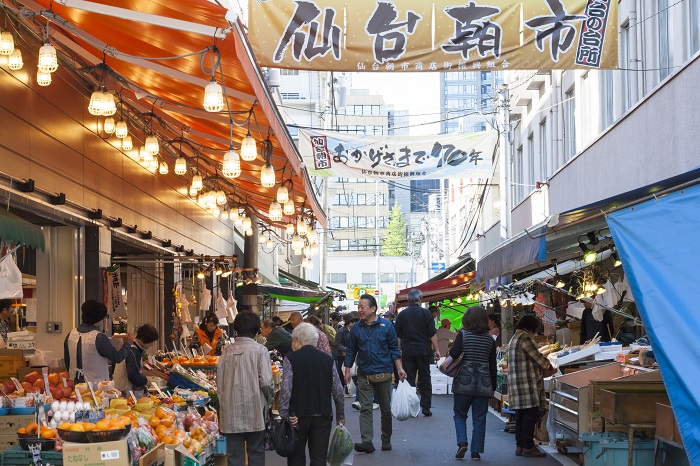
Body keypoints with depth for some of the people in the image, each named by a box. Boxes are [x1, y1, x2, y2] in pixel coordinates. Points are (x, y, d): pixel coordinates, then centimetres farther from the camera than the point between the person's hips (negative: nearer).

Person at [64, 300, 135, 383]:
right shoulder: (99, 338, -17)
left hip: (74, 383, 6)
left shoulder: (71, 334, 1)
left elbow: (67, 361, 12)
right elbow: (117, 358, -8)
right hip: (95, 385, -6)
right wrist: (127, 344, 9)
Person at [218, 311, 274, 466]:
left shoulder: (227, 351, 1)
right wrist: (270, 401, 4)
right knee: (256, 453, 9)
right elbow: (266, 382, -13)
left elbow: (219, 382, 4)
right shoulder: (260, 350, -8)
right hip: (254, 411, -2)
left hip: (231, 412, 3)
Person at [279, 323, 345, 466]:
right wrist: (340, 415, 13)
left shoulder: (291, 359, -4)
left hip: (298, 416, -2)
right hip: (323, 416, 2)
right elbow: (338, 391, 4)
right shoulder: (328, 359, 5)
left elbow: (285, 390, -13)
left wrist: (284, 415, -10)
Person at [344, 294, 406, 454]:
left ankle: (386, 440, 22)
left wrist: (399, 368, -3)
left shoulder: (386, 325, -2)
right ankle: (367, 441, -11)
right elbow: (351, 351, 9)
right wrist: (347, 370, 5)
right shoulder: (356, 328, 2)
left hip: (383, 373, -1)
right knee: (365, 408, -7)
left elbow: (394, 348, 2)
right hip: (364, 375, 1)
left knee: (386, 409, 9)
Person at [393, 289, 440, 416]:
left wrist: (398, 351, 13)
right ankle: (425, 407, 4)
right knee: (425, 379, 6)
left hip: (407, 351, 1)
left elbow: (398, 336, 6)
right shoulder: (426, 313, -3)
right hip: (423, 350, -1)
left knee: (409, 379, 4)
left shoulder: (402, 315, 4)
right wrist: (436, 350, 0)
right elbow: (432, 334, -5)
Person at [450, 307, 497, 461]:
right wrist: (493, 387, 13)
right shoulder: (490, 340, 4)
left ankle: (462, 443, -7)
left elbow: (453, 354, -15)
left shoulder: (463, 335, -5)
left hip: (463, 383, -2)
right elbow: (493, 365, 6)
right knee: (479, 419, 7)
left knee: (459, 415, 13)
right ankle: (476, 451, 6)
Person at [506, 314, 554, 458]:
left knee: (521, 416, 11)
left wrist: (544, 364, 22)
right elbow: (537, 357, -9)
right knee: (531, 414, -7)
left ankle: (520, 446, 14)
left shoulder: (514, 339, 21)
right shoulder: (524, 338, -11)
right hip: (527, 384, -10)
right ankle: (528, 447, -7)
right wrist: (549, 366, 9)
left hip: (516, 384, 10)